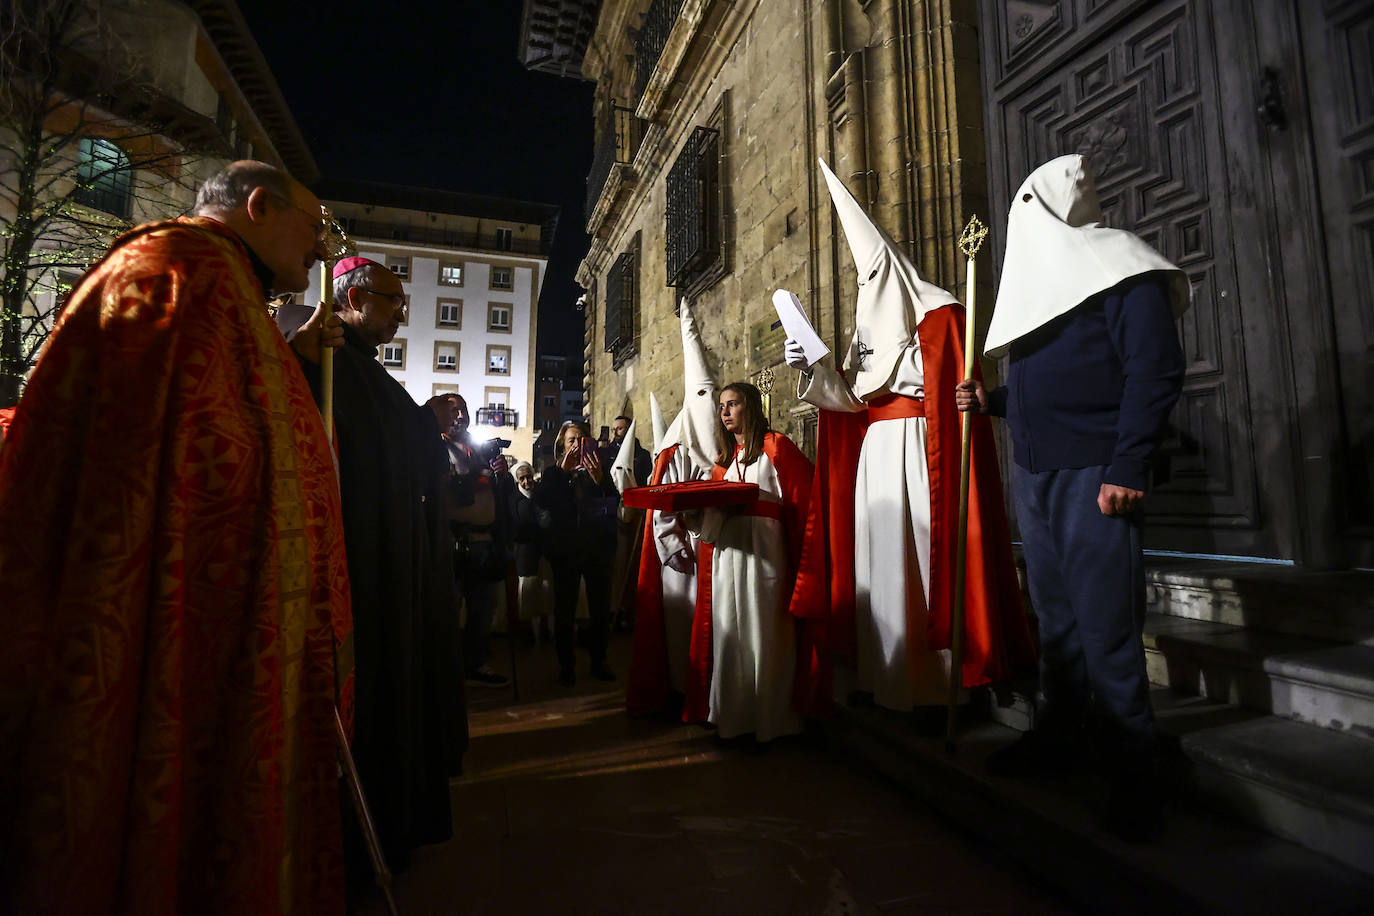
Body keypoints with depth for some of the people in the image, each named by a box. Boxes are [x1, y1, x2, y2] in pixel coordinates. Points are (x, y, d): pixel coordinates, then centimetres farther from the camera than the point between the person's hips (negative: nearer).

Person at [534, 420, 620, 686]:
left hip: (598, 549, 1)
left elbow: (615, 503, -3)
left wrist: (600, 480, -19)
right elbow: (540, 501, -11)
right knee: (564, 610, 3)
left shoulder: (600, 471, 9)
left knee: (601, 609, 4)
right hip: (565, 550, -1)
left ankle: (599, 661, 19)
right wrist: (563, 471, -16)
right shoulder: (553, 473, 7)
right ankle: (566, 665, 17)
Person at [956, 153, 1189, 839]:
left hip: (1094, 475, -8)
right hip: (1034, 474, 8)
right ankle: (1058, 737, 25)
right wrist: (992, 402, 9)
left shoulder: (1117, 263, -2)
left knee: (1106, 625, -5)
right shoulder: (1041, 276, 22)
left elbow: (1155, 369, -12)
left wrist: (1128, 466, -19)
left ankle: (1131, 770, 9)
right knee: (1055, 616, 13)